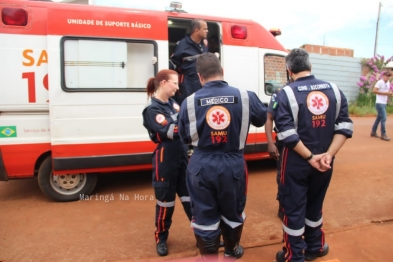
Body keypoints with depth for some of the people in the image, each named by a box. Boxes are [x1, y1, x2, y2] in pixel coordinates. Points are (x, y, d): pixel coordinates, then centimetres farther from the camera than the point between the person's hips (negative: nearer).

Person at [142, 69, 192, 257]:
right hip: (165, 159, -6)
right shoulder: (152, 109, -13)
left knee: (190, 196, 15)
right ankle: (161, 238, 31)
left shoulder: (172, 103, 10)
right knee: (165, 201, 8)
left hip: (182, 156, 6)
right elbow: (170, 131, -24)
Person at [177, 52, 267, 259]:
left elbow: (184, 137, 1)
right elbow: (262, 119, 11)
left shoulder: (190, 102, -9)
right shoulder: (245, 96, -7)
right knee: (232, 212, 24)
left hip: (201, 166, -1)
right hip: (233, 164, 2)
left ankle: (209, 255, 31)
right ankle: (232, 250, 48)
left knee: (204, 216, 15)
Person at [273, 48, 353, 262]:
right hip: (324, 161, 5)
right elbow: (344, 127, -5)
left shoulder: (286, 93, -12)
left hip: (296, 162, -4)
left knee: (293, 208, 10)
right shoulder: (334, 90, 1)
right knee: (314, 205, 22)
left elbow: (287, 134, -20)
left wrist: (310, 157, -14)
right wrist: (329, 154, -10)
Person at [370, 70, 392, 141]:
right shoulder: (380, 82, -11)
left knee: (379, 118, 14)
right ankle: (383, 134, -6)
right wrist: (385, 93, -20)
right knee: (383, 118, -11)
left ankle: (373, 132, 23)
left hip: (384, 103, 9)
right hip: (379, 103, -9)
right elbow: (374, 91, -19)